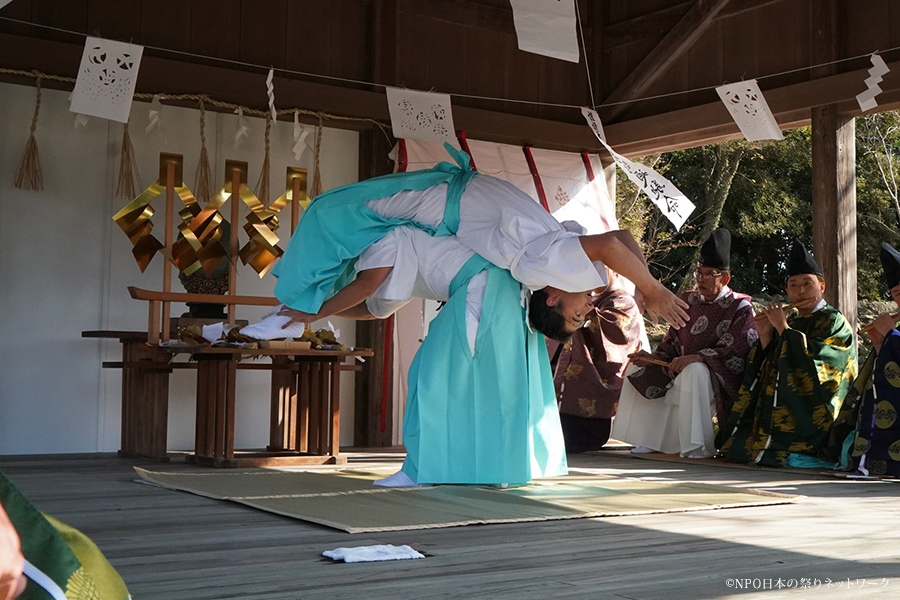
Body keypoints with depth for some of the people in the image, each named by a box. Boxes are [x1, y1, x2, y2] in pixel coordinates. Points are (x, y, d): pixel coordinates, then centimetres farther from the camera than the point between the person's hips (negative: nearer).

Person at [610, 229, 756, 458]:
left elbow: (737, 352, -19)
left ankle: (699, 446, -33)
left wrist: (697, 357, -29)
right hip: (681, 373, 7)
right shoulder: (689, 301, 12)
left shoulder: (740, 308, -7)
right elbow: (672, 342, 14)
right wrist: (653, 358, -6)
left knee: (694, 372, -38)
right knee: (639, 370, 0)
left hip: (721, 379, -7)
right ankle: (650, 439, 1)